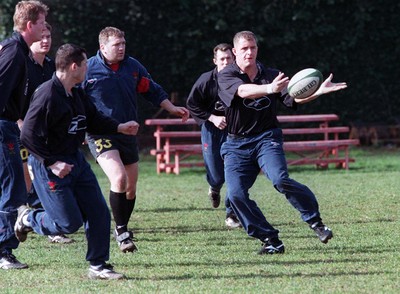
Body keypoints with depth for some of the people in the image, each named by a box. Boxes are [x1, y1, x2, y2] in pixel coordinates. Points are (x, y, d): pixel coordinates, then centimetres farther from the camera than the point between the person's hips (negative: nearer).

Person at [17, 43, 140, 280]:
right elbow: (28, 135, -23)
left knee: (99, 214, 4)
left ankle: (98, 266, 15)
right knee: (70, 223, -6)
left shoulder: (78, 94, 7)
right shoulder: (47, 95, -22)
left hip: (76, 160, 9)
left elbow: (94, 119, 21)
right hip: (51, 166, -9)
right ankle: (28, 219, 20)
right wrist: (52, 163, -23)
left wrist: (120, 127, 6)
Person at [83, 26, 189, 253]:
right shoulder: (89, 69, -8)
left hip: (127, 133, 6)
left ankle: (123, 230, 32)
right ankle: (121, 230, -10)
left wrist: (172, 108, 8)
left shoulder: (133, 67, 3)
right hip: (101, 134, -6)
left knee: (131, 186, 12)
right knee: (119, 178, -24)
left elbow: (152, 91, 16)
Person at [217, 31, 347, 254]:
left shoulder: (271, 75, 8)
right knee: (236, 194, -15)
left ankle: (315, 221, -8)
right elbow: (243, 91, -25)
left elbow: (293, 98, -2)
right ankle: (271, 240, -5)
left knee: (280, 180, -26)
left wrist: (318, 92, -21)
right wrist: (269, 89, -45)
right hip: (237, 145, 0)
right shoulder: (226, 76, -3)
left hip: (267, 138, 0)